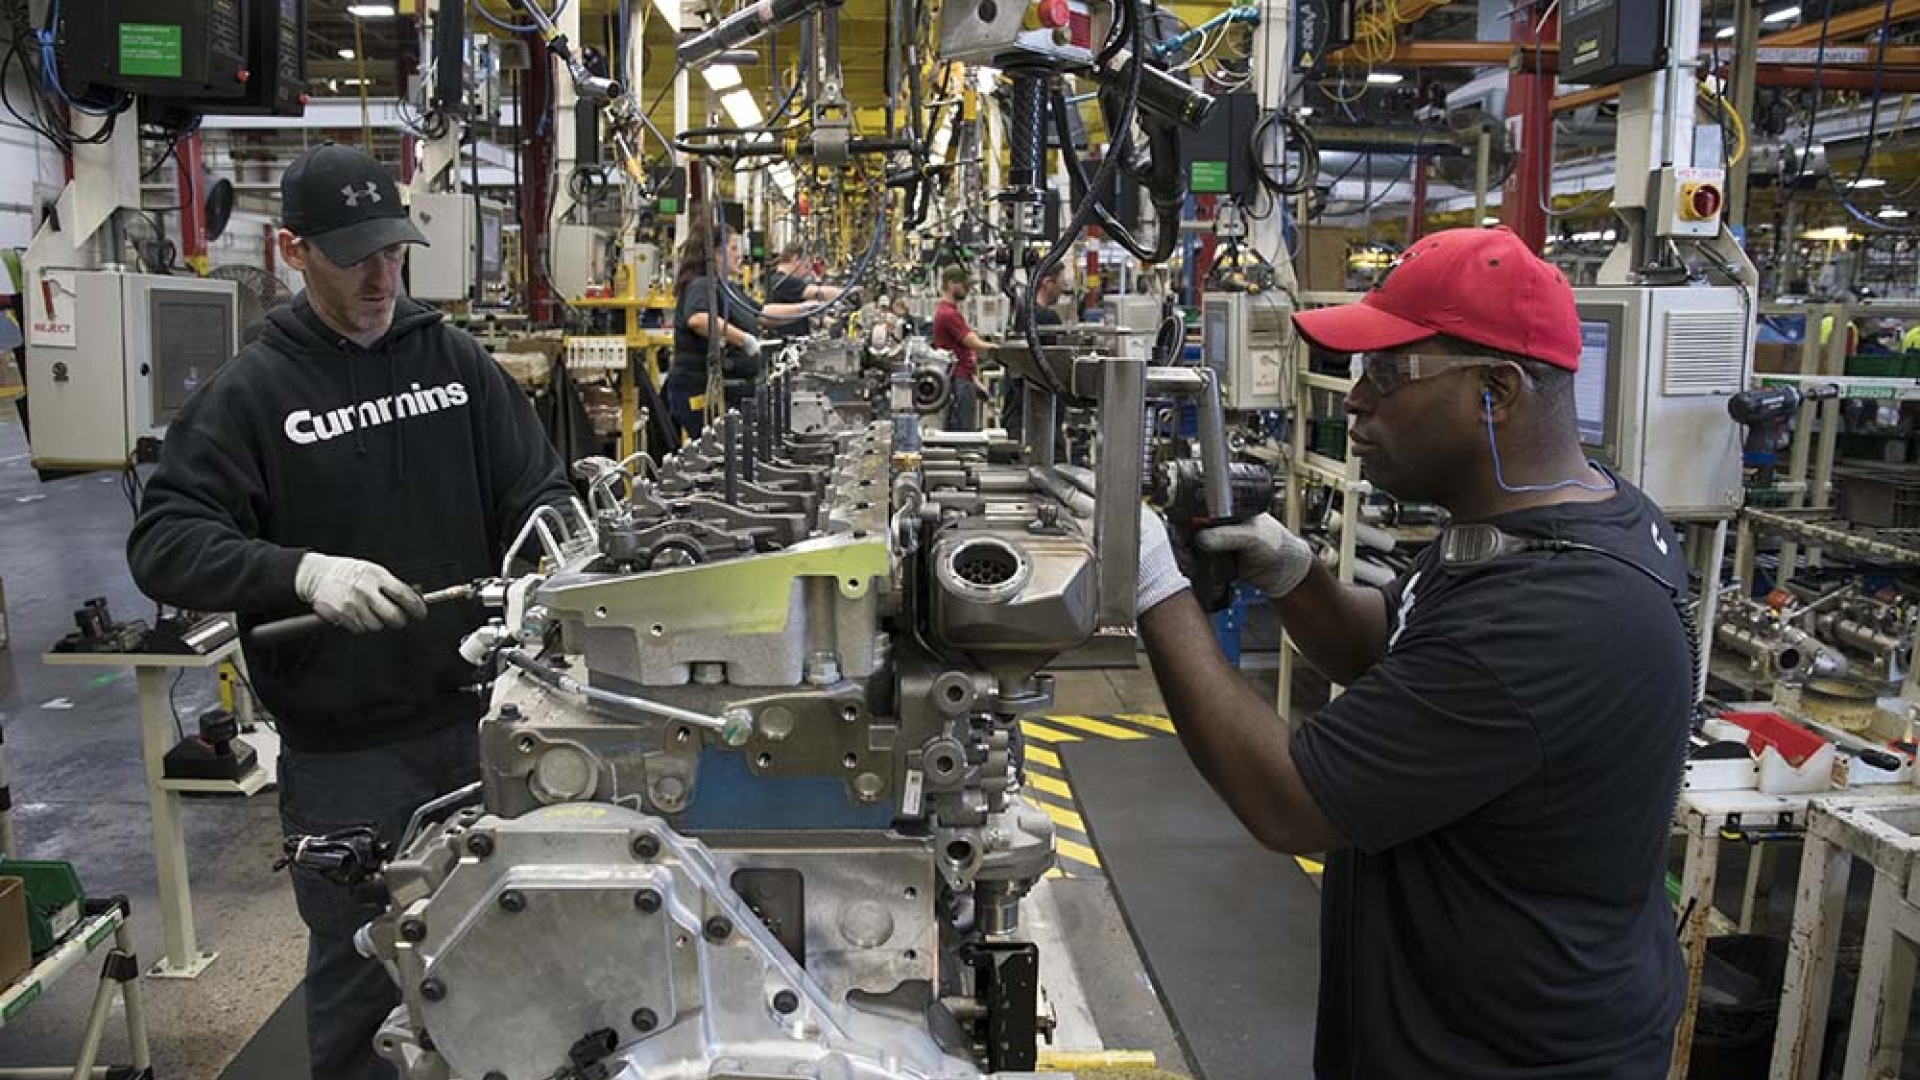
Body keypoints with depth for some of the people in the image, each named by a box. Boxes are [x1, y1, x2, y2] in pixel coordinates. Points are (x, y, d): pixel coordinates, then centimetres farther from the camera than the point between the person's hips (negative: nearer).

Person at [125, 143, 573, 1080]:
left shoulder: (456, 359, 3)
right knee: (361, 968, 11)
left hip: (478, 718, 3)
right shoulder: (248, 393, -6)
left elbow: (539, 486, 7)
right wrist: (301, 571, -28)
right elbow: (163, 544, -11)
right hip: (343, 750, -3)